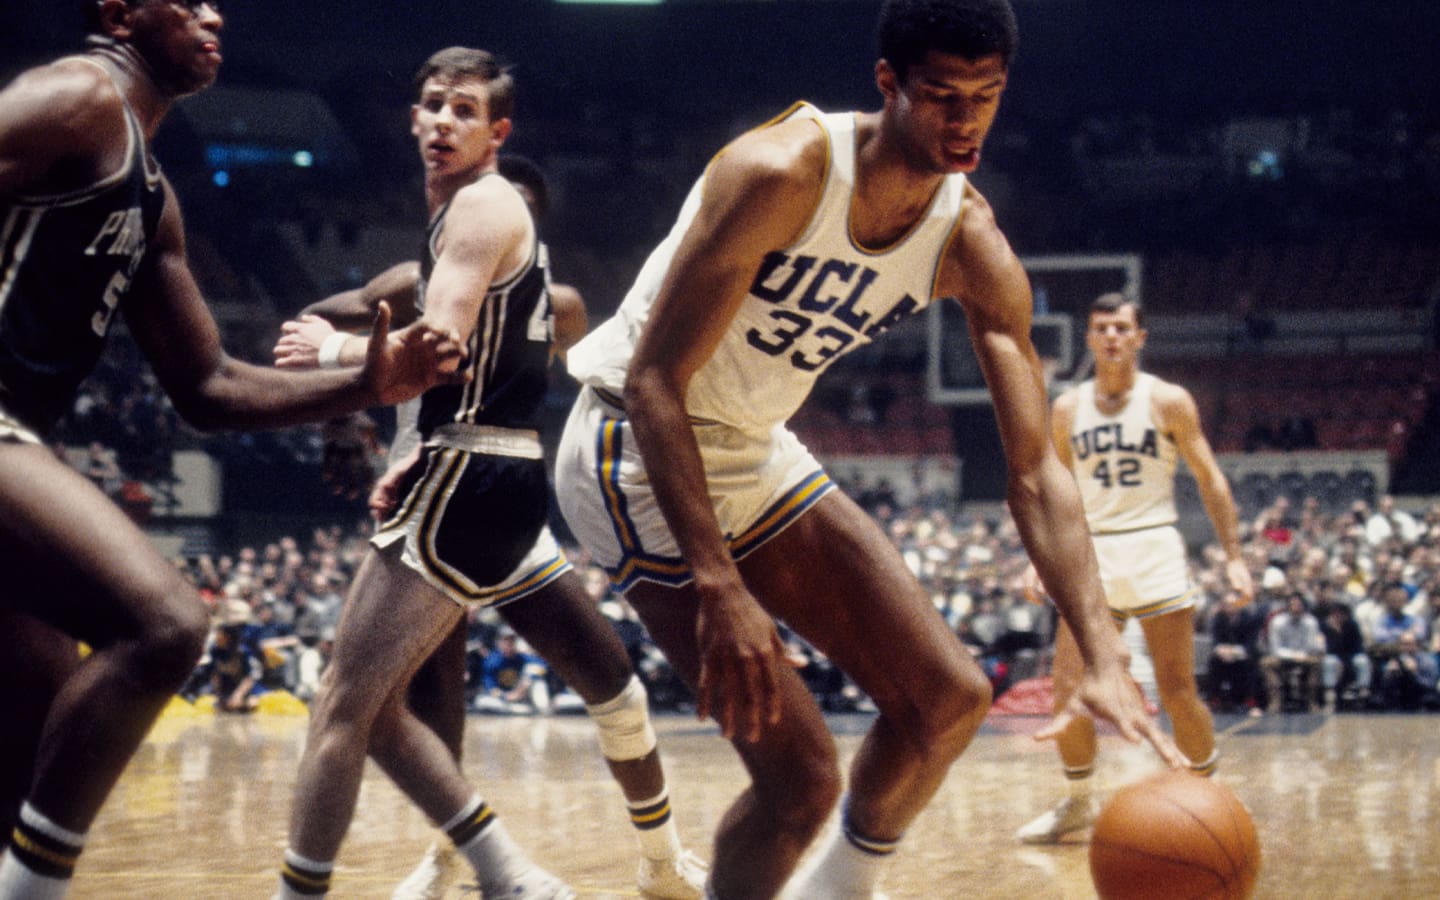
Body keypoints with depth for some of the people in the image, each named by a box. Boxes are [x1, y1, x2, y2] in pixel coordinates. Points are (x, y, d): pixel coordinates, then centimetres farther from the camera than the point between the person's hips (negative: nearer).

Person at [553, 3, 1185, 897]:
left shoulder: (973, 246, -8)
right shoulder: (783, 174, -27)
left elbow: (1036, 469, -9)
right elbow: (654, 382, -28)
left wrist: (1105, 657, -21)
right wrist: (719, 589, -37)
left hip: (758, 453, 7)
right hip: (639, 453, -7)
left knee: (950, 696, 5)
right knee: (801, 770, -15)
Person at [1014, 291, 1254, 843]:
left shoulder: (1168, 401, 0)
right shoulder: (1068, 408, 8)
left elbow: (1209, 479, 0)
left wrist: (1233, 555, -6)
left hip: (1154, 549, -3)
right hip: (1091, 555, 3)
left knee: (1177, 690, -4)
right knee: (1068, 688, -4)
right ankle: (1079, 802, 12)